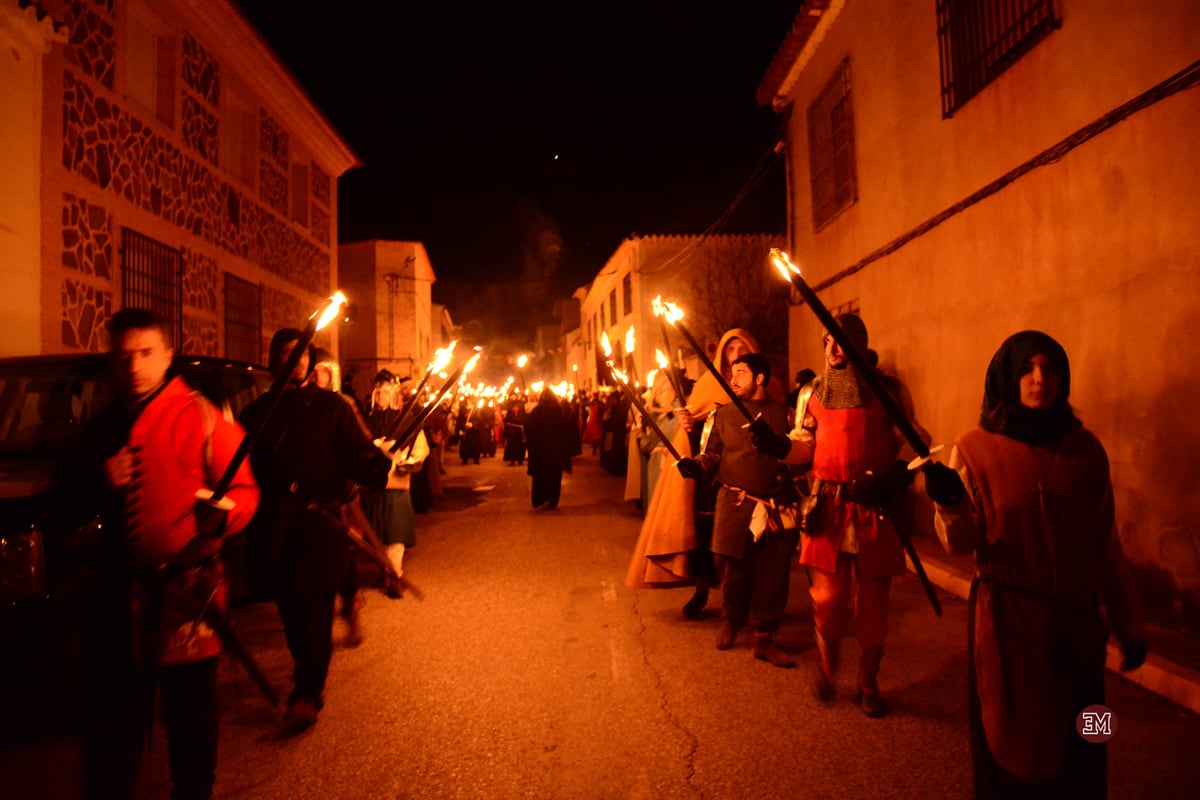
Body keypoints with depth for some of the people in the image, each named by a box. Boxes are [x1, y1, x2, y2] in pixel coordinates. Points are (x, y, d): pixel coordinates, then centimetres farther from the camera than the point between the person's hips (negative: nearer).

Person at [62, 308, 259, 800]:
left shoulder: (202, 418, -5)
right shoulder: (102, 427, 12)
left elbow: (246, 490, -6)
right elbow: (70, 499, 19)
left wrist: (223, 512, -28)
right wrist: (98, 482, -3)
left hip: (185, 596, -4)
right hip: (117, 596, 5)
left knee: (191, 719, 9)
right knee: (110, 724, 16)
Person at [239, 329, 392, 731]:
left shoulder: (330, 406, 0)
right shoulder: (257, 412, 10)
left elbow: (359, 454, -9)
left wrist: (386, 470, -29)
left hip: (320, 523, -4)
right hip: (275, 528, 4)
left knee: (314, 604, -6)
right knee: (290, 606, 13)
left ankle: (308, 691, 5)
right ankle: (309, 677, 34)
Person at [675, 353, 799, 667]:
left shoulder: (781, 414, 6)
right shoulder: (723, 414, 8)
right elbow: (712, 454, 7)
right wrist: (695, 465, -12)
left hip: (775, 507, 0)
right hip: (734, 503, 0)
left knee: (772, 574, 4)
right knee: (733, 568, 3)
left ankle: (765, 638, 19)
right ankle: (732, 620, 33)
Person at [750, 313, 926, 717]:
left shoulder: (888, 390, 2)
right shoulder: (813, 392, 7)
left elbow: (910, 442, 2)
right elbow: (804, 445, 7)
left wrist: (894, 479, -17)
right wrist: (776, 444, -14)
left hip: (876, 507, 0)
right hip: (827, 507, 1)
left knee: (873, 599, 9)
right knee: (828, 596, -2)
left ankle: (868, 684, 28)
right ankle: (826, 666, 28)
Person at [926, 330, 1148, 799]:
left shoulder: (1085, 449, 1)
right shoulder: (975, 448, -6)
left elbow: (1105, 546, 8)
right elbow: (961, 543, -9)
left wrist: (1128, 623, 11)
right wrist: (950, 504, -30)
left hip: (1075, 625, 3)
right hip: (1005, 622, -2)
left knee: (1078, 756, 13)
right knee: (1010, 748, 11)